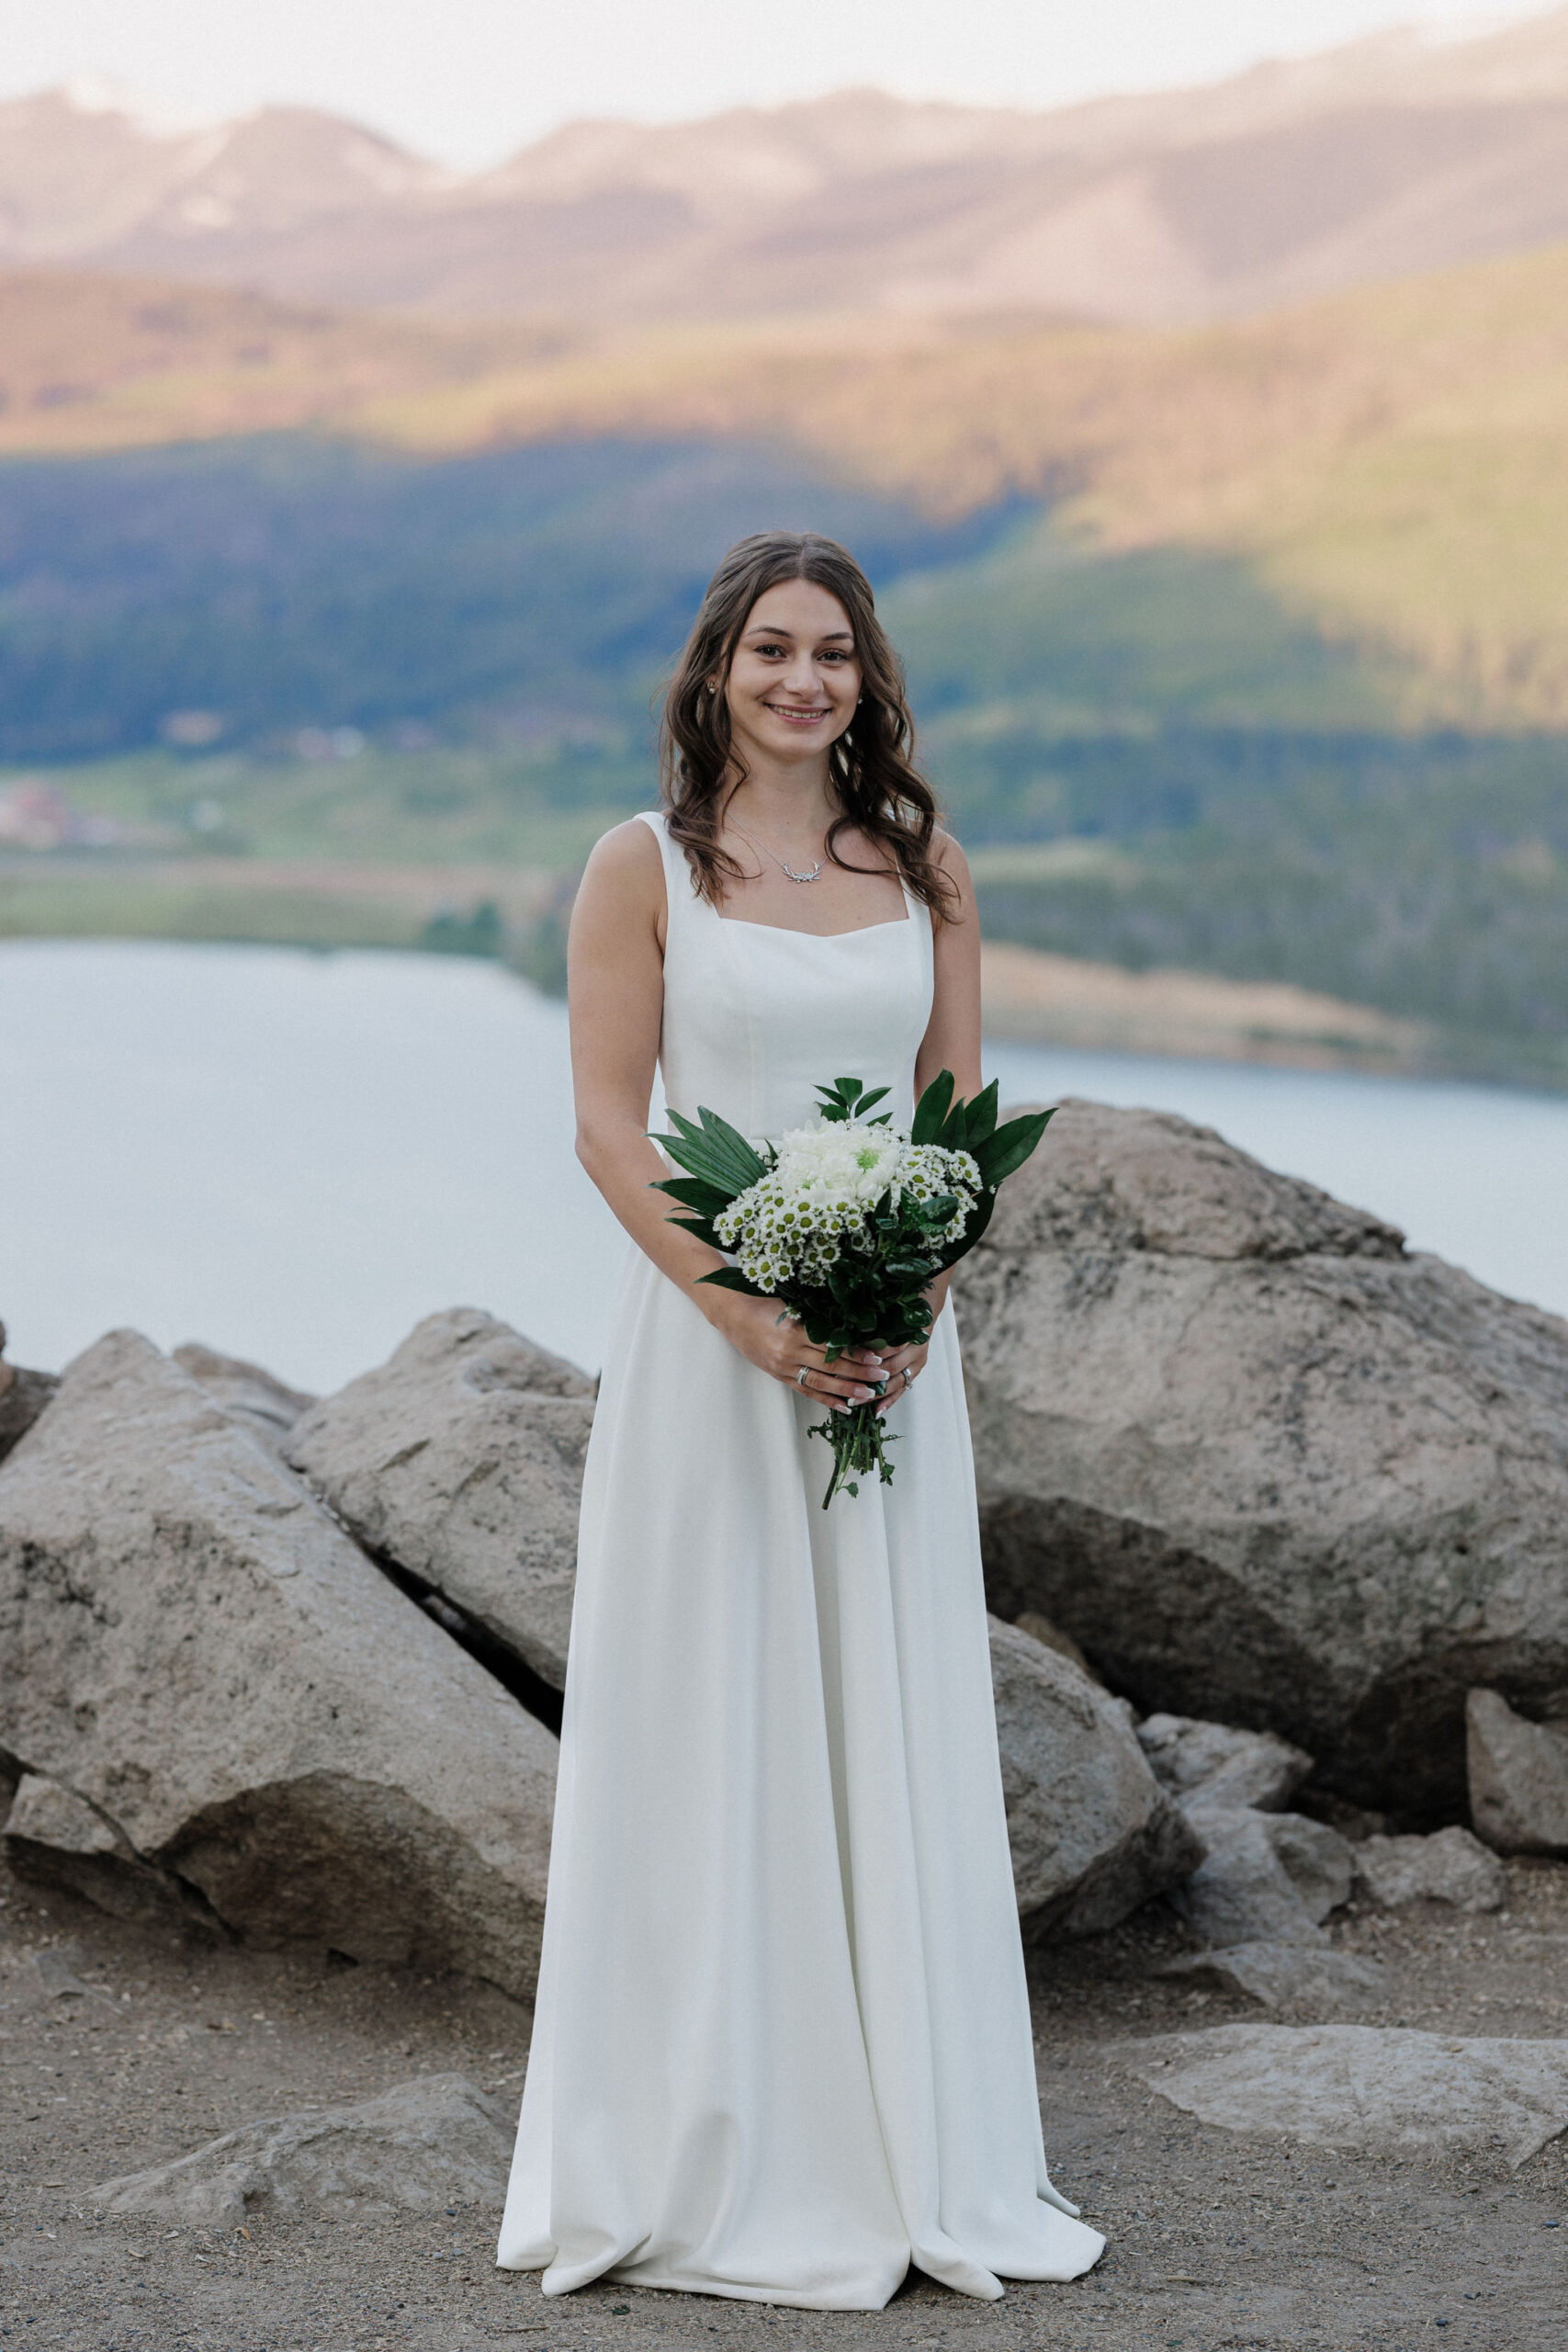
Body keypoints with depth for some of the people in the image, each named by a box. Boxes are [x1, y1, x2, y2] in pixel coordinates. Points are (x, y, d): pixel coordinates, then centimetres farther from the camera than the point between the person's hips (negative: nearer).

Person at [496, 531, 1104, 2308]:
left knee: (895, 1732, 7)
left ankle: (920, 2151, 16)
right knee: (709, 1728, 1)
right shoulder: (644, 867, -2)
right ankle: (716, 2158, 12)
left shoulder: (927, 872, 8)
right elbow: (609, 1126, -6)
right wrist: (749, 1313, -16)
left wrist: (913, 1308, -9)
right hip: (703, 1334, -3)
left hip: (888, 1345, 3)